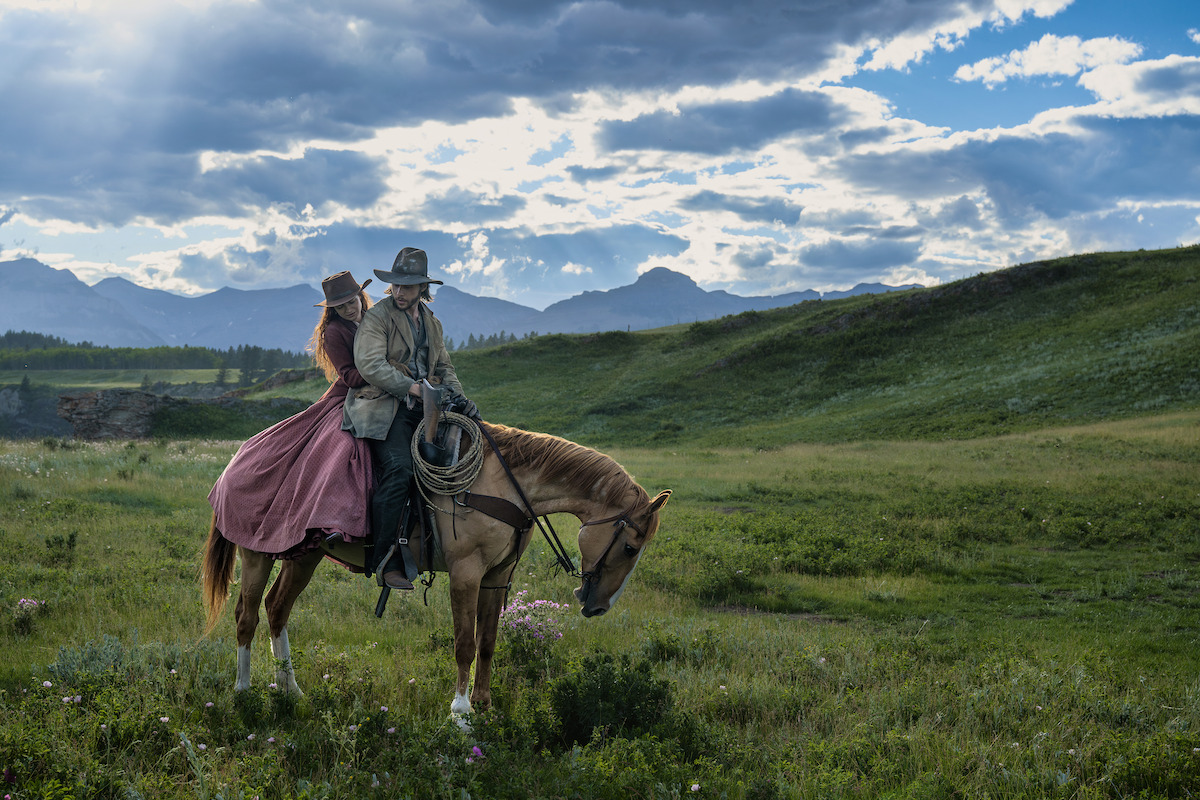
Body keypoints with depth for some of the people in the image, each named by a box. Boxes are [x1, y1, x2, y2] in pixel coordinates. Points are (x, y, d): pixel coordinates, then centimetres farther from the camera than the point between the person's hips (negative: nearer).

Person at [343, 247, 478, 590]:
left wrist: (458, 396, 4)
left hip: (423, 408, 7)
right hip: (385, 407, -7)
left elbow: (444, 367, 24)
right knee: (398, 469, -24)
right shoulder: (377, 317, 0)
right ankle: (386, 562, -22)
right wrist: (412, 387, -19)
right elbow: (370, 364, -12)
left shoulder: (432, 323, 21)